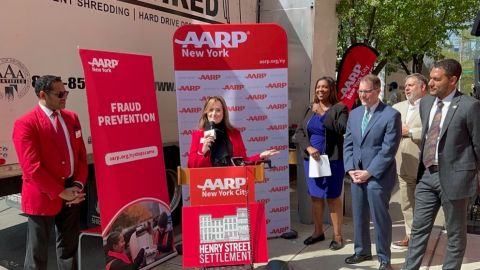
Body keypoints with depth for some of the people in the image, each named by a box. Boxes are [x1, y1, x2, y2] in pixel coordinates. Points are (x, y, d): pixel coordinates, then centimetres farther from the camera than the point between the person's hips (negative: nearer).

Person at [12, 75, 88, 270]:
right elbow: (32, 167, -17)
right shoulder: (25, 124, -13)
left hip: (71, 193, 6)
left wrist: (78, 184, -3)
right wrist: (60, 192, -15)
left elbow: (81, 154, 9)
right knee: (38, 252, 9)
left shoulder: (71, 117, 7)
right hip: (43, 197, -6)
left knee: (69, 246, 18)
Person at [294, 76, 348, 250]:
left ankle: (337, 235, 15)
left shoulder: (339, 108, -2)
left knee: (333, 197, 2)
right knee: (315, 196, 13)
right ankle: (318, 232, 27)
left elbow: (342, 128, -20)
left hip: (332, 159, -5)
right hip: (311, 158, 5)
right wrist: (308, 147, -11)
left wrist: (321, 115, -17)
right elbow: (299, 132, 6)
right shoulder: (310, 109, 11)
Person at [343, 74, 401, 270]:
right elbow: (348, 144, 11)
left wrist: (369, 173, -15)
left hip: (378, 176, -6)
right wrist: (350, 169, -1)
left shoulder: (391, 115, -9)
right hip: (356, 175, 6)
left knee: (380, 218, 4)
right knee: (359, 216, 15)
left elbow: (388, 150, -13)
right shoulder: (354, 114, 11)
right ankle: (362, 251, 33)